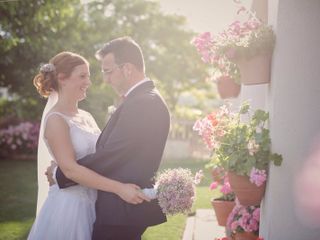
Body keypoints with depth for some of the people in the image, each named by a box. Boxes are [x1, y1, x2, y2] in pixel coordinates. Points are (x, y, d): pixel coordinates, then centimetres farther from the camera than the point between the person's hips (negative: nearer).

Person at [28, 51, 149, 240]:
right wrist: (119, 188, -25)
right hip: (69, 205, -7)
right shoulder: (56, 119, -12)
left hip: (92, 204, 7)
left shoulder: (86, 117, 11)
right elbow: (69, 168, -21)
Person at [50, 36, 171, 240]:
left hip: (121, 210, -10)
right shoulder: (148, 98, 12)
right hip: (131, 205, 10)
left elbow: (108, 156, -22)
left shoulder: (142, 103, -20)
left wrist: (61, 174, -9)